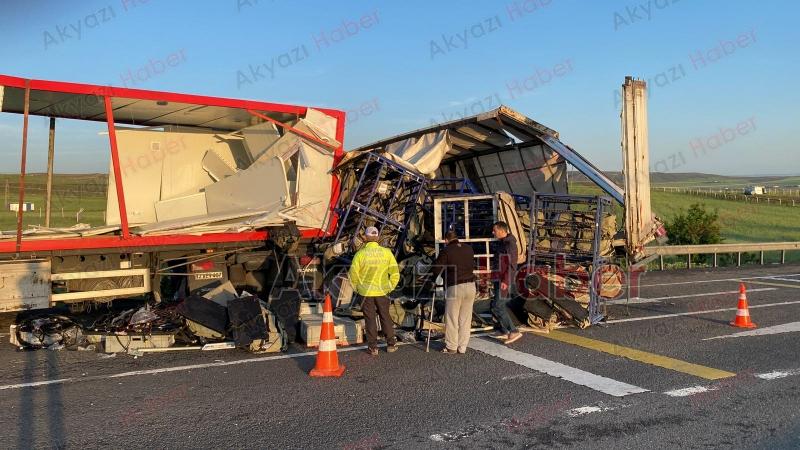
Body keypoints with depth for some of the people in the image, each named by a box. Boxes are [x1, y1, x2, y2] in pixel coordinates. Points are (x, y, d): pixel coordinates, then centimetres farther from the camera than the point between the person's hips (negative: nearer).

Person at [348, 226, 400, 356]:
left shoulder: (360, 253, -10)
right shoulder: (386, 252, -4)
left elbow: (353, 273, -8)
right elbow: (395, 273, -1)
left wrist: (357, 288, 8)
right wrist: (390, 287, 12)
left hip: (366, 292, -2)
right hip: (382, 291, 2)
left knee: (370, 319, 8)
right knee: (385, 317, 15)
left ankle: (373, 347, 12)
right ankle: (391, 344, 21)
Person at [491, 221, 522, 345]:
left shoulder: (509, 244, -16)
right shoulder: (503, 243, 14)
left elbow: (511, 264, -22)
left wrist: (505, 281, -26)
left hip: (506, 281, -10)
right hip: (500, 279, 10)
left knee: (497, 307, -12)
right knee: (496, 305, 13)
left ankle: (514, 331, -9)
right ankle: (504, 332, 21)